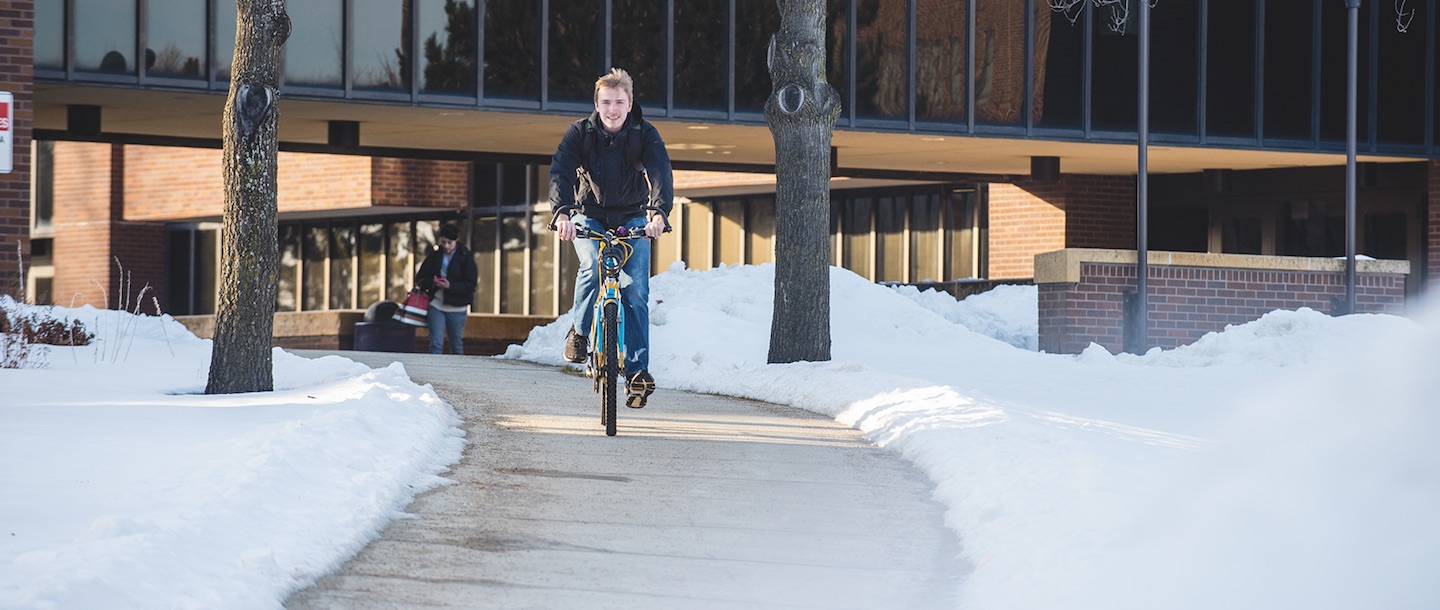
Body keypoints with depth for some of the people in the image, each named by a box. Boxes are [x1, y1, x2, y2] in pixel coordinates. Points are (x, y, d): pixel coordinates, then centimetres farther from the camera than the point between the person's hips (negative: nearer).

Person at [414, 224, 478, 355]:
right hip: (436, 305, 2)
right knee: (436, 344, -8)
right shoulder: (434, 255, 5)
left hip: (456, 308, -2)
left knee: (457, 346, 8)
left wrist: (450, 286, -22)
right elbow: (420, 278, 7)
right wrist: (432, 282, -16)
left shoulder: (465, 257, -3)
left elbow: (471, 285, -8)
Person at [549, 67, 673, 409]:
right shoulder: (580, 133, -12)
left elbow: (661, 173, -27)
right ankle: (579, 331, -6)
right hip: (590, 216, -1)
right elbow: (560, 171, -26)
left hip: (632, 217, 1)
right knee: (593, 264, -30)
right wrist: (561, 213, -45)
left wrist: (659, 213, -47)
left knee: (636, 289, -14)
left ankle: (637, 370, -11)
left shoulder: (645, 134, -12)